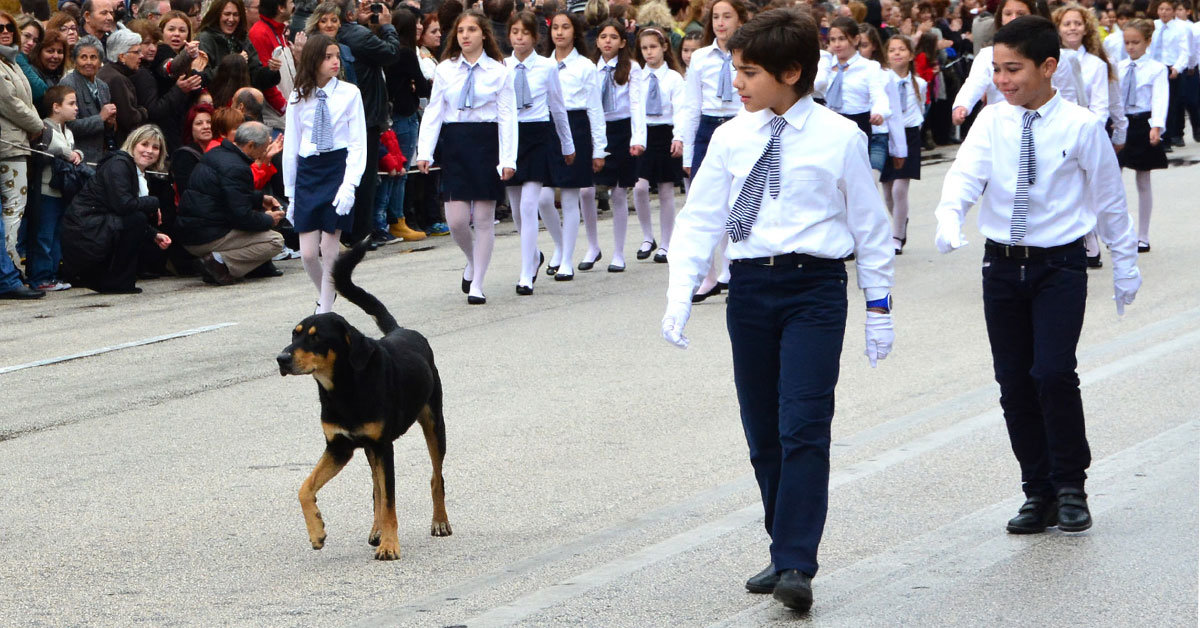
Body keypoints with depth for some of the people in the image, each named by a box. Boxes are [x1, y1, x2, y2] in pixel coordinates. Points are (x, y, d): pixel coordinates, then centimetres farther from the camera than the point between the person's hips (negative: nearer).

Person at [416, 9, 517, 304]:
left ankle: (477, 284, 9)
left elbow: (507, 117, -1)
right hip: (454, 144, 1)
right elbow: (433, 112, 5)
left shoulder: (498, 71, 0)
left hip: (486, 142, -1)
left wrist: (508, 158, -9)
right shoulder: (445, 69, 5)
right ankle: (472, 261, 28)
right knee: (456, 219, -3)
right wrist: (424, 151, -5)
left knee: (484, 218, 1)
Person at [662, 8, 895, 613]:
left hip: (814, 288, -4)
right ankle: (785, 554, 21)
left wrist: (879, 307, 6)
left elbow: (868, 224, 5)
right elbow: (700, 217, 6)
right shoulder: (731, 138, 6)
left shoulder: (840, 138, -2)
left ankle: (796, 567, -14)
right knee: (762, 433, 9)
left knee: (804, 429, -13)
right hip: (749, 286, 4)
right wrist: (680, 294, -5)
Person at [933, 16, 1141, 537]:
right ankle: (1038, 493, 18)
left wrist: (1125, 264, 9)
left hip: (1060, 264, -4)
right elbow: (966, 174, -12)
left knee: (1054, 372, -17)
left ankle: (1070, 486, 2)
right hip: (1002, 264, 4)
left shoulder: (1081, 126, -5)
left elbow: (1109, 197, 3)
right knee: (1014, 382, 6)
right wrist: (949, 218, -33)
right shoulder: (991, 122, 2)